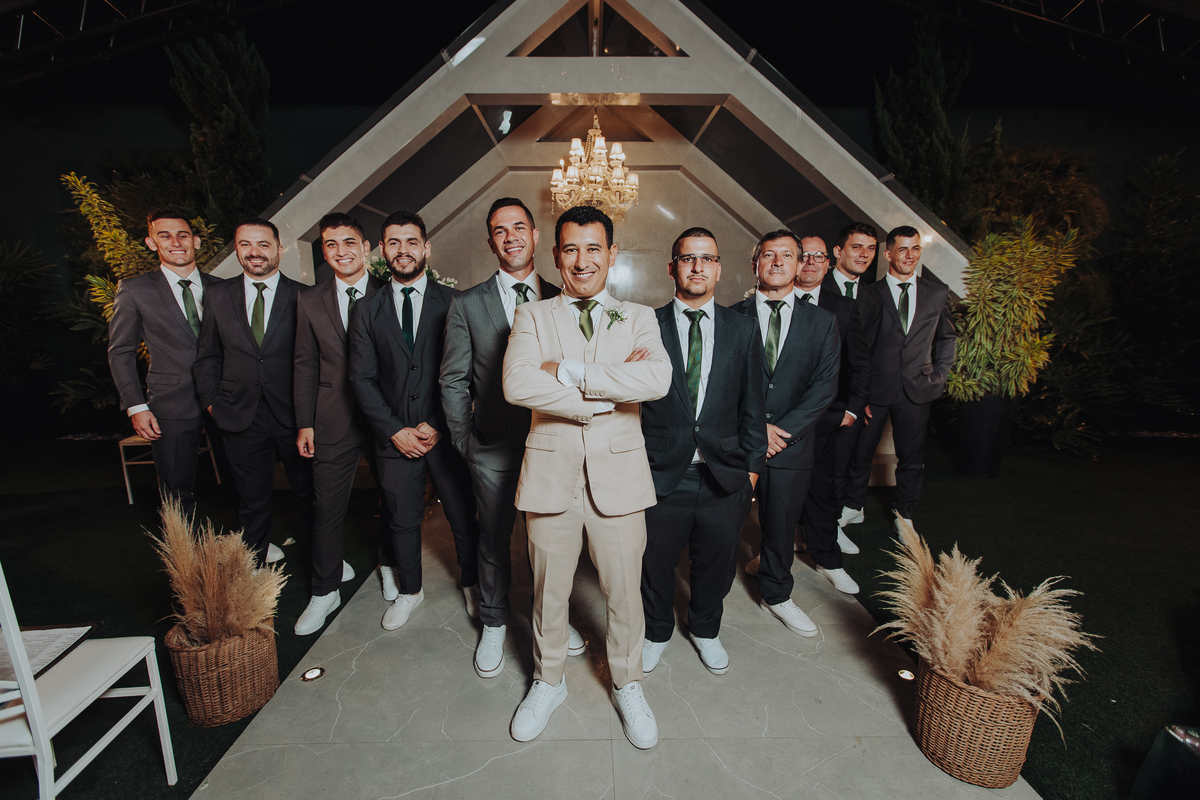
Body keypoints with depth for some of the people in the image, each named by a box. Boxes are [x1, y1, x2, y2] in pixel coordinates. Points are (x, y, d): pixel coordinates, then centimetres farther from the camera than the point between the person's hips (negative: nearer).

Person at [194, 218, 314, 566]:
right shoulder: (217, 296, 6)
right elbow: (208, 357, 12)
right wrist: (212, 401, 4)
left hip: (293, 415, -2)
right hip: (241, 418, 2)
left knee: (309, 492, 12)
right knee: (253, 501, 15)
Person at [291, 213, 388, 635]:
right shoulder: (309, 300, 5)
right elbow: (306, 365, 7)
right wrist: (305, 422, 2)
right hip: (333, 421, 1)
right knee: (327, 508, 8)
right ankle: (325, 590, 27)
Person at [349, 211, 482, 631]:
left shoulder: (452, 302, -1)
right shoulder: (367, 311, 6)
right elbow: (362, 378, 3)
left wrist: (439, 425, -11)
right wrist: (395, 430, -6)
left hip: (445, 433, -2)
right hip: (395, 435, 2)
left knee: (464, 517, 8)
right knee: (403, 520, 15)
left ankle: (471, 582, 34)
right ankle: (409, 590, 38)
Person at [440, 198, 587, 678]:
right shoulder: (468, 305, -2)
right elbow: (453, 381, 1)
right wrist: (464, 442, -1)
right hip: (494, 448, -1)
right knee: (494, 540, 15)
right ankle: (494, 625, 40)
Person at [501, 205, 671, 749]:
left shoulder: (639, 318, 5)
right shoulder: (532, 316, 4)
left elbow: (659, 379, -17)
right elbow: (517, 384, -16)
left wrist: (568, 370, -18)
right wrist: (608, 392, -17)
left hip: (619, 473, 0)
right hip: (550, 473, 0)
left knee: (624, 590, 14)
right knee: (548, 591, 17)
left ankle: (627, 685, 43)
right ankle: (549, 681, 45)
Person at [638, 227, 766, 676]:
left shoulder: (743, 330, 4)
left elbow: (751, 404, 6)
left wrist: (752, 465, 5)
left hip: (724, 476, 2)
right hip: (660, 473, -2)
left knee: (715, 564, 20)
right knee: (655, 563, 16)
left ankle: (705, 630, 49)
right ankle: (657, 631, 46)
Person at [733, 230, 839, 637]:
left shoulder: (822, 322, 4)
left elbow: (825, 386, -2)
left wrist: (783, 430, -12)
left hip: (791, 442, 2)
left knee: (781, 523, 15)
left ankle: (776, 592, 40)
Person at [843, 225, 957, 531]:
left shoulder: (938, 292, 7)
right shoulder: (870, 294, -2)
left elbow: (946, 338, 16)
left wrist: (939, 376, 7)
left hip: (916, 390, 2)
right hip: (875, 388, -2)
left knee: (911, 457, 12)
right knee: (860, 452, 7)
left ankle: (904, 514, 31)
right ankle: (854, 506, 28)